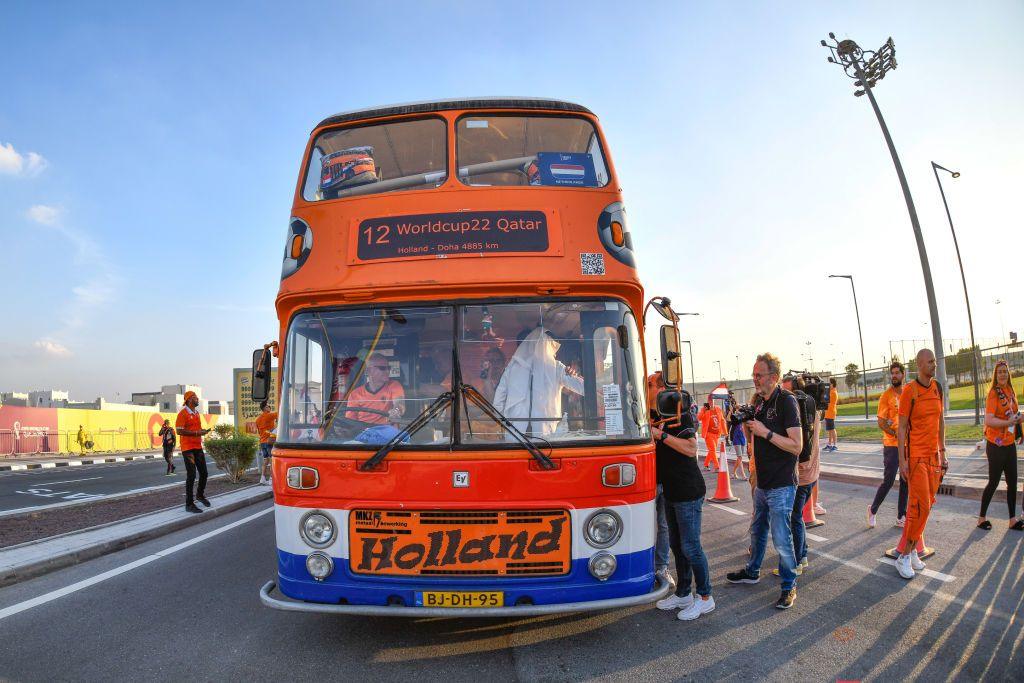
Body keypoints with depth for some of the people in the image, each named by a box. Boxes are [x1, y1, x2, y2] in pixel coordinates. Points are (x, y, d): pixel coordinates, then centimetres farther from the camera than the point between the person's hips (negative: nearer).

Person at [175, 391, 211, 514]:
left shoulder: (197, 413, 15)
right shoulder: (183, 413, -10)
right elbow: (179, 431, -18)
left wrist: (203, 431, 5)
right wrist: (197, 433, -21)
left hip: (198, 447, 8)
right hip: (188, 448, -8)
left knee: (204, 473, 13)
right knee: (191, 475, -6)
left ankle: (200, 494, 35)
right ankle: (189, 504, 3)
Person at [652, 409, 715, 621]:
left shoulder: (680, 418, -14)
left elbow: (691, 449, -27)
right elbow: (657, 452, 17)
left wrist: (661, 434, -27)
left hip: (689, 493, -9)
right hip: (671, 492, 9)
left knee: (690, 547, -2)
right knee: (676, 545, 16)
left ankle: (705, 598, 12)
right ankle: (683, 594, 28)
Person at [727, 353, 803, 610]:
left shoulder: (786, 401, -16)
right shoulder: (761, 402, 9)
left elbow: (797, 446, -22)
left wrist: (765, 432, -24)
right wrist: (746, 424, 5)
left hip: (781, 485, -8)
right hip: (762, 482, 8)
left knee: (781, 539, -1)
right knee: (757, 530, 22)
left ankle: (789, 586, 18)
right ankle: (752, 572, 39)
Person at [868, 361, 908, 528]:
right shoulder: (886, 396, -9)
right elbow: (881, 423, -11)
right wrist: (897, 434, -20)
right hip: (892, 445, -6)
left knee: (906, 481, 9)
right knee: (888, 481, -4)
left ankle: (901, 517, 19)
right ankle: (873, 509, 15)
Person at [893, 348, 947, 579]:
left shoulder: (937, 387, 8)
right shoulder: (910, 390, -11)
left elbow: (941, 421, 17)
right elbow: (901, 427, -10)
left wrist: (942, 452, 15)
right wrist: (902, 460, -13)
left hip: (934, 455, 7)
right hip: (916, 455, -6)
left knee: (925, 505, 9)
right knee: (920, 506, -8)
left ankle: (911, 551, 20)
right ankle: (904, 557, 2)